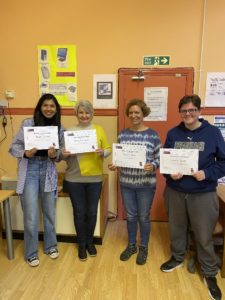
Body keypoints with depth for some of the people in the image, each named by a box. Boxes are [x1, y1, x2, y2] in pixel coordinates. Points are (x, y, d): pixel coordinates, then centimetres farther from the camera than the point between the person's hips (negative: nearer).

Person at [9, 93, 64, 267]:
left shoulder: (60, 128, 2)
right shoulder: (28, 123, -6)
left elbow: (61, 154, 5)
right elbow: (14, 147, -4)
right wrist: (25, 153, -23)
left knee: (50, 212, 14)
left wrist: (55, 155, -17)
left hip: (49, 172, 3)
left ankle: (50, 245, 37)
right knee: (31, 216, 3)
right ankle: (31, 253, 26)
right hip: (29, 171, -2)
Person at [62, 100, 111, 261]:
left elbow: (108, 149, 2)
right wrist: (64, 154, -19)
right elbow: (64, 154, 3)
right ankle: (82, 244, 31)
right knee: (79, 212, 10)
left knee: (92, 212, 11)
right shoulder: (70, 131, 1)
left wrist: (102, 152, -19)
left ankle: (90, 241, 35)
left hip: (95, 179, 1)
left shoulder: (99, 129, 3)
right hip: (74, 179, 0)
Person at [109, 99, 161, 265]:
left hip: (146, 184, -3)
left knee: (144, 217, 13)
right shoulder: (123, 134, 2)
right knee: (131, 216, 17)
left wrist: (153, 166, -26)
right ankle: (131, 245, 39)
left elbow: (159, 159, -6)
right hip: (126, 184, 3)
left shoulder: (153, 135, -7)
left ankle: (143, 248, 35)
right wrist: (114, 165, -13)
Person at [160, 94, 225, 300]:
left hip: (203, 194, -2)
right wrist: (169, 173, -13)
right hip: (175, 191, 3)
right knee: (177, 228, 19)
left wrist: (207, 174, -19)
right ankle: (177, 258, 45)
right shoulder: (173, 133, 1)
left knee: (204, 236, 9)